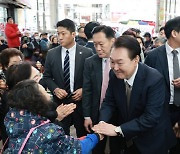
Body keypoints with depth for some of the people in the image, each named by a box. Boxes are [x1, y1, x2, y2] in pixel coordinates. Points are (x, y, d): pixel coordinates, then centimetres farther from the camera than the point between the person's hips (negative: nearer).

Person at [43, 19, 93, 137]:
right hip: (60, 102, 1)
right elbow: (47, 76, 7)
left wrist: (84, 89, -13)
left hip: (81, 101, -1)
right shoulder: (51, 54, 0)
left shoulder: (87, 53, -6)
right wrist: (55, 89, -10)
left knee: (83, 136, 14)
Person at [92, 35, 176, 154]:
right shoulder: (114, 74, -12)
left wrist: (118, 130, -34)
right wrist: (102, 122, -22)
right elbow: (109, 102, -3)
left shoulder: (154, 79, -28)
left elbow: (151, 117, -30)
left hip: (152, 141, -4)